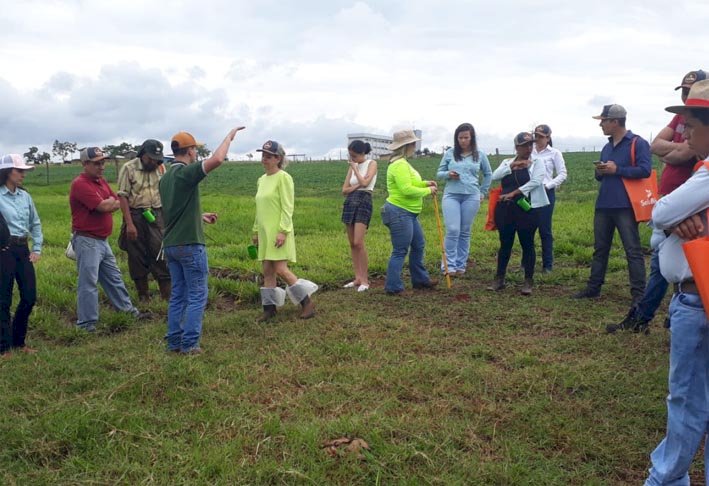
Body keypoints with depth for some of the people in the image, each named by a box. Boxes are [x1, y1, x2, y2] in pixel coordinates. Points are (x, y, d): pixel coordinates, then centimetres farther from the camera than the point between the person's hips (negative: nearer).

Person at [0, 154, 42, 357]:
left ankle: (19, 341, 26)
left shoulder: (25, 196, 8)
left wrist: (37, 249, 9)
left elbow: (35, 223, 16)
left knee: (30, 297, 8)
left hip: (23, 249, 6)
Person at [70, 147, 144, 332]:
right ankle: (87, 323, 2)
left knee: (114, 278, 19)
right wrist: (110, 201, -1)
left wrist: (106, 205, -10)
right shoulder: (80, 184, -16)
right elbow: (104, 206, -23)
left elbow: (118, 204, 10)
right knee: (89, 282, -5)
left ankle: (128, 309, 32)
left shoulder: (101, 181, 13)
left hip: (102, 239, 9)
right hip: (87, 241, -9)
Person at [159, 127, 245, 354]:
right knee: (197, 296, 1)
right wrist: (229, 136, -14)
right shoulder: (186, 173, -15)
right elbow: (217, 159, -28)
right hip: (190, 245, -8)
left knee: (177, 295, 14)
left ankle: (174, 341, 17)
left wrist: (200, 216, 26)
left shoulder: (165, 177, 12)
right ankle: (189, 344, 3)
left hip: (170, 244, 8)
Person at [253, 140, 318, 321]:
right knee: (267, 271, 7)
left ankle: (307, 303, 1)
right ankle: (269, 308, 14)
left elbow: (287, 207, -14)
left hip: (278, 232, -8)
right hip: (265, 232, 8)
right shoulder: (262, 180, 14)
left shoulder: (283, 177, -9)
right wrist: (256, 231, 18)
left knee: (281, 269, -10)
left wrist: (283, 231, -20)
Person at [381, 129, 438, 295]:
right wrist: (428, 191, -14)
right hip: (399, 213, -11)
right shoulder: (399, 165, -20)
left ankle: (420, 279, 31)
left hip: (408, 213, 11)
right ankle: (393, 287, 2)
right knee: (400, 251, -5)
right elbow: (407, 189, -27)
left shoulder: (402, 163, 15)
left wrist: (425, 183, 6)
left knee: (418, 245, 19)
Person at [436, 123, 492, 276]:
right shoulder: (449, 153, 3)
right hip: (451, 195, -1)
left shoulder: (480, 155, 5)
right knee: (452, 230, -10)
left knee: (465, 232, 6)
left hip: (471, 197, 1)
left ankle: (461, 264, 14)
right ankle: (450, 265, -2)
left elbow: (488, 174, 18)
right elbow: (439, 173, 9)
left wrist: (482, 192, 12)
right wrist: (448, 174, -12)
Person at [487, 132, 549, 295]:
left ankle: (528, 281, 10)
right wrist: (513, 165, -13)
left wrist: (513, 193, -16)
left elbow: (536, 181, -14)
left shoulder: (537, 162, 2)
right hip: (505, 209, 3)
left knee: (527, 244, 2)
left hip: (526, 209, -3)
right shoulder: (507, 162, 12)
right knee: (505, 244, 9)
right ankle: (499, 279, 17)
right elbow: (495, 176, -5)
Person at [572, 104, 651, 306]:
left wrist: (617, 170, -16)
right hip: (603, 206, 8)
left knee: (633, 251, -4)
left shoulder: (637, 143, -7)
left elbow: (645, 170, -18)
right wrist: (599, 171, 0)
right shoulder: (607, 147, 17)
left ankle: (639, 294, -1)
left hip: (625, 206, -8)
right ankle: (593, 287, 20)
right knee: (600, 249, 12)